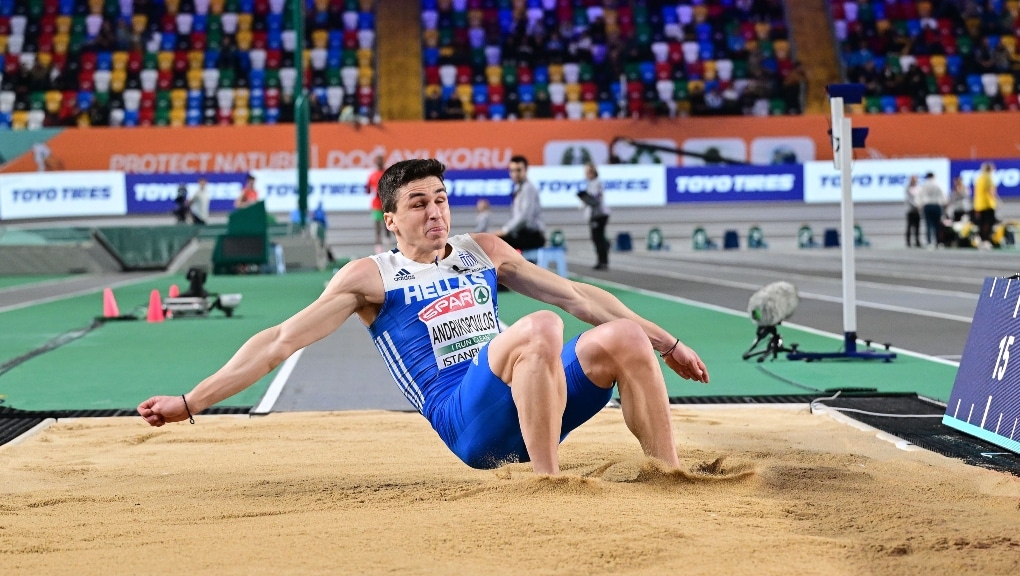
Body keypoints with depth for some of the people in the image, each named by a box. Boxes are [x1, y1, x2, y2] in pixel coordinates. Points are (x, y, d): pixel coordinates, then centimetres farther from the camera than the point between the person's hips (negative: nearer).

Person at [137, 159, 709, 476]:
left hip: (533, 409, 5)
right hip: (463, 419, -5)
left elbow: (575, 295, 22)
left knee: (624, 338, -19)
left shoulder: (484, 250, 21)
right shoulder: (371, 277, 8)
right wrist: (191, 403, -4)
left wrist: (668, 344, 19)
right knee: (540, 328, -33)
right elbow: (281, 340, 3)